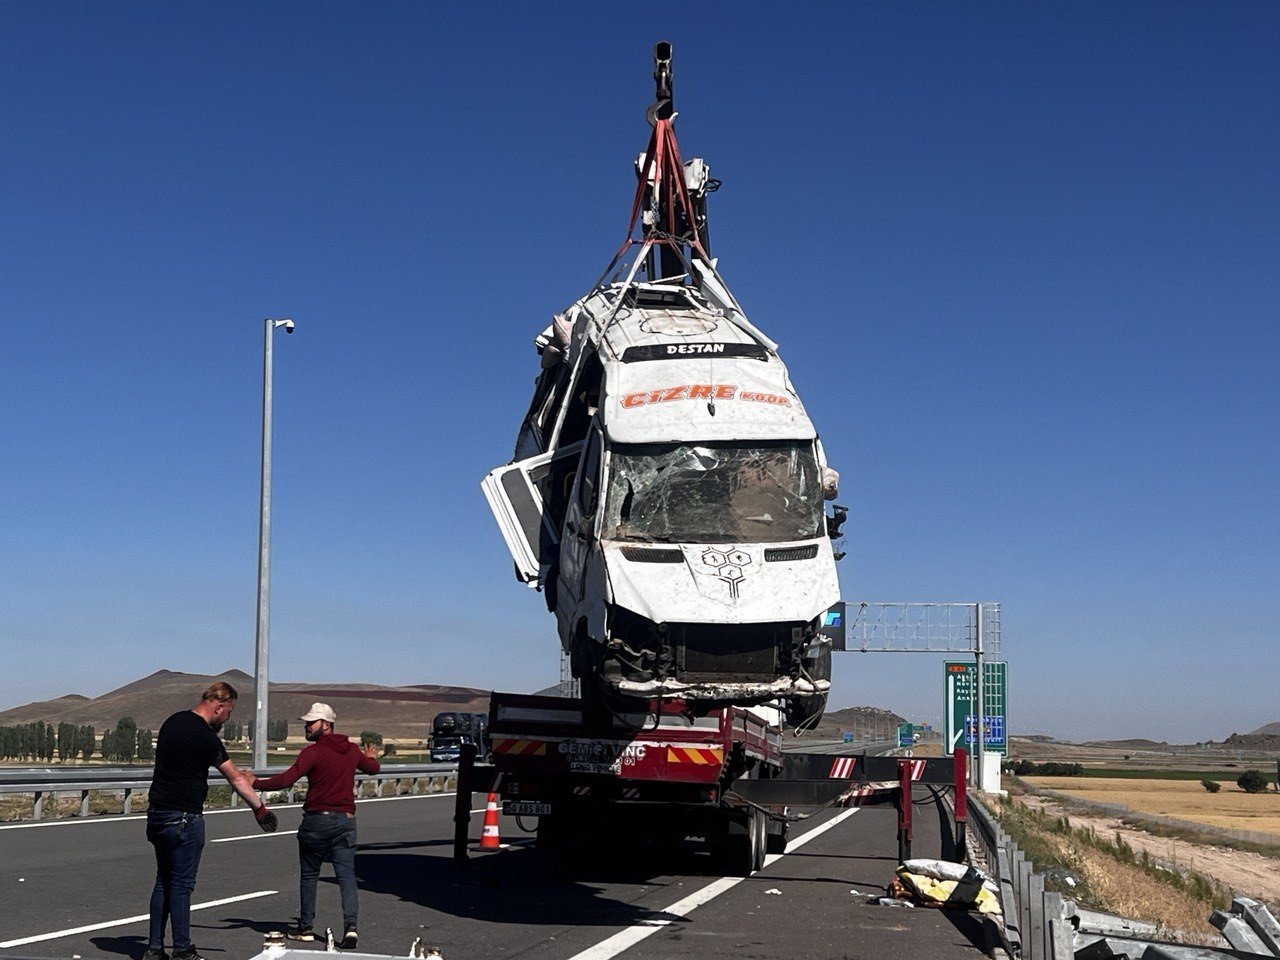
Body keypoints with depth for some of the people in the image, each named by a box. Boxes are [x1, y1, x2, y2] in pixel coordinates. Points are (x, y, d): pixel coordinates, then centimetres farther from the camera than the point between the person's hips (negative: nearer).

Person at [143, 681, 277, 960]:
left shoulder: (172, 722, 10)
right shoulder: (204, 736, -15)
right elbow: (236, 779, -7)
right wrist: (260, 808, 3)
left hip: (157, 813, 8)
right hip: (184, 818, -8)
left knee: (164, 881, 14)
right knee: (182, 884, -1)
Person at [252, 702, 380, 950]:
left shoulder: (313, 752, -11)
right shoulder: (352, 750, 9)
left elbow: (286, 780, -20)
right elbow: (373, 768, 28)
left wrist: (255, 784, -12)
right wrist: (372, 757, 51)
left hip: (317, 820, -4)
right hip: (345, 820, 4)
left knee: (309, 875, 12)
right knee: (346, 875, 0)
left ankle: (306, 927, 22)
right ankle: (350, 926, -17)